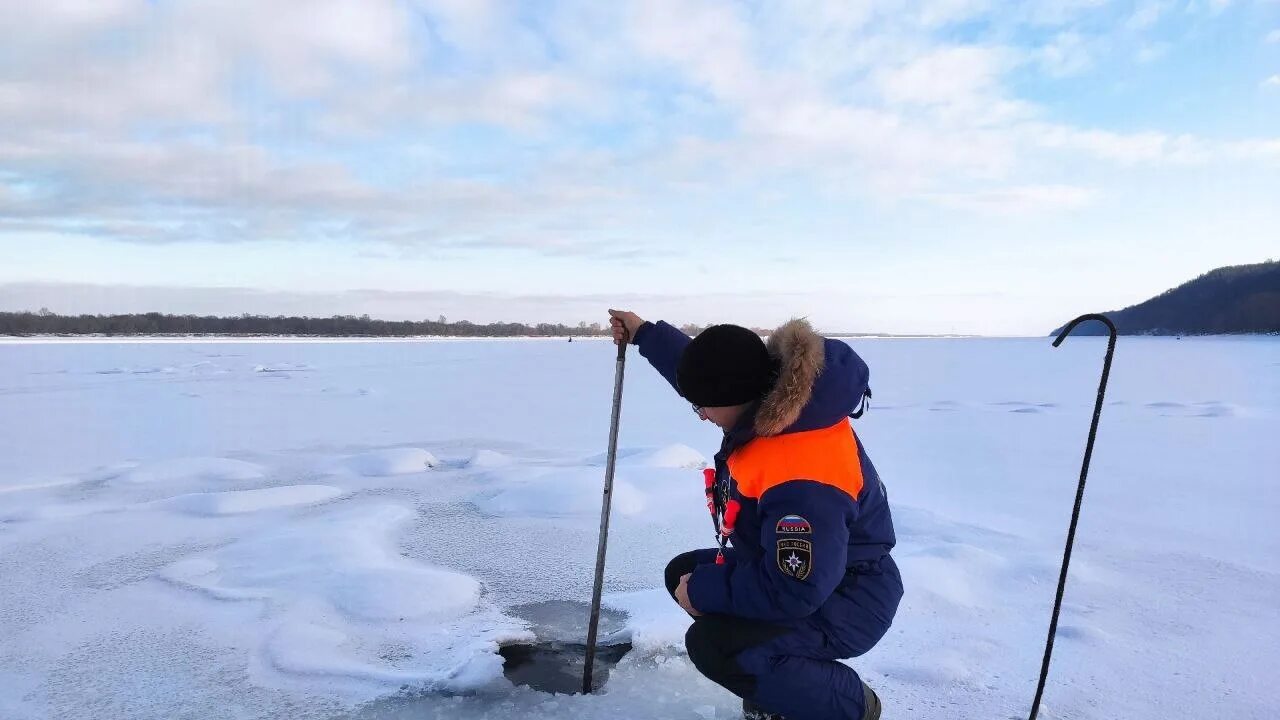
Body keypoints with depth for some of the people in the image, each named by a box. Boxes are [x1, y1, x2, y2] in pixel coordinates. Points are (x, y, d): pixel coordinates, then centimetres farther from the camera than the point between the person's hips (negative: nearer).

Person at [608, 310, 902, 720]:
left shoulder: (802, 477, -37)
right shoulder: (768, 395, -8)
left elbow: (793, 591, -34)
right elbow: (704, 373, 13)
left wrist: (705, 591, -22)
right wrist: (642, 334, 20)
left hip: (845, 601, -10)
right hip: (790, 571, 10)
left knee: (714, 645, -29)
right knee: (683, 573, 14)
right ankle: (778, 682, 16)